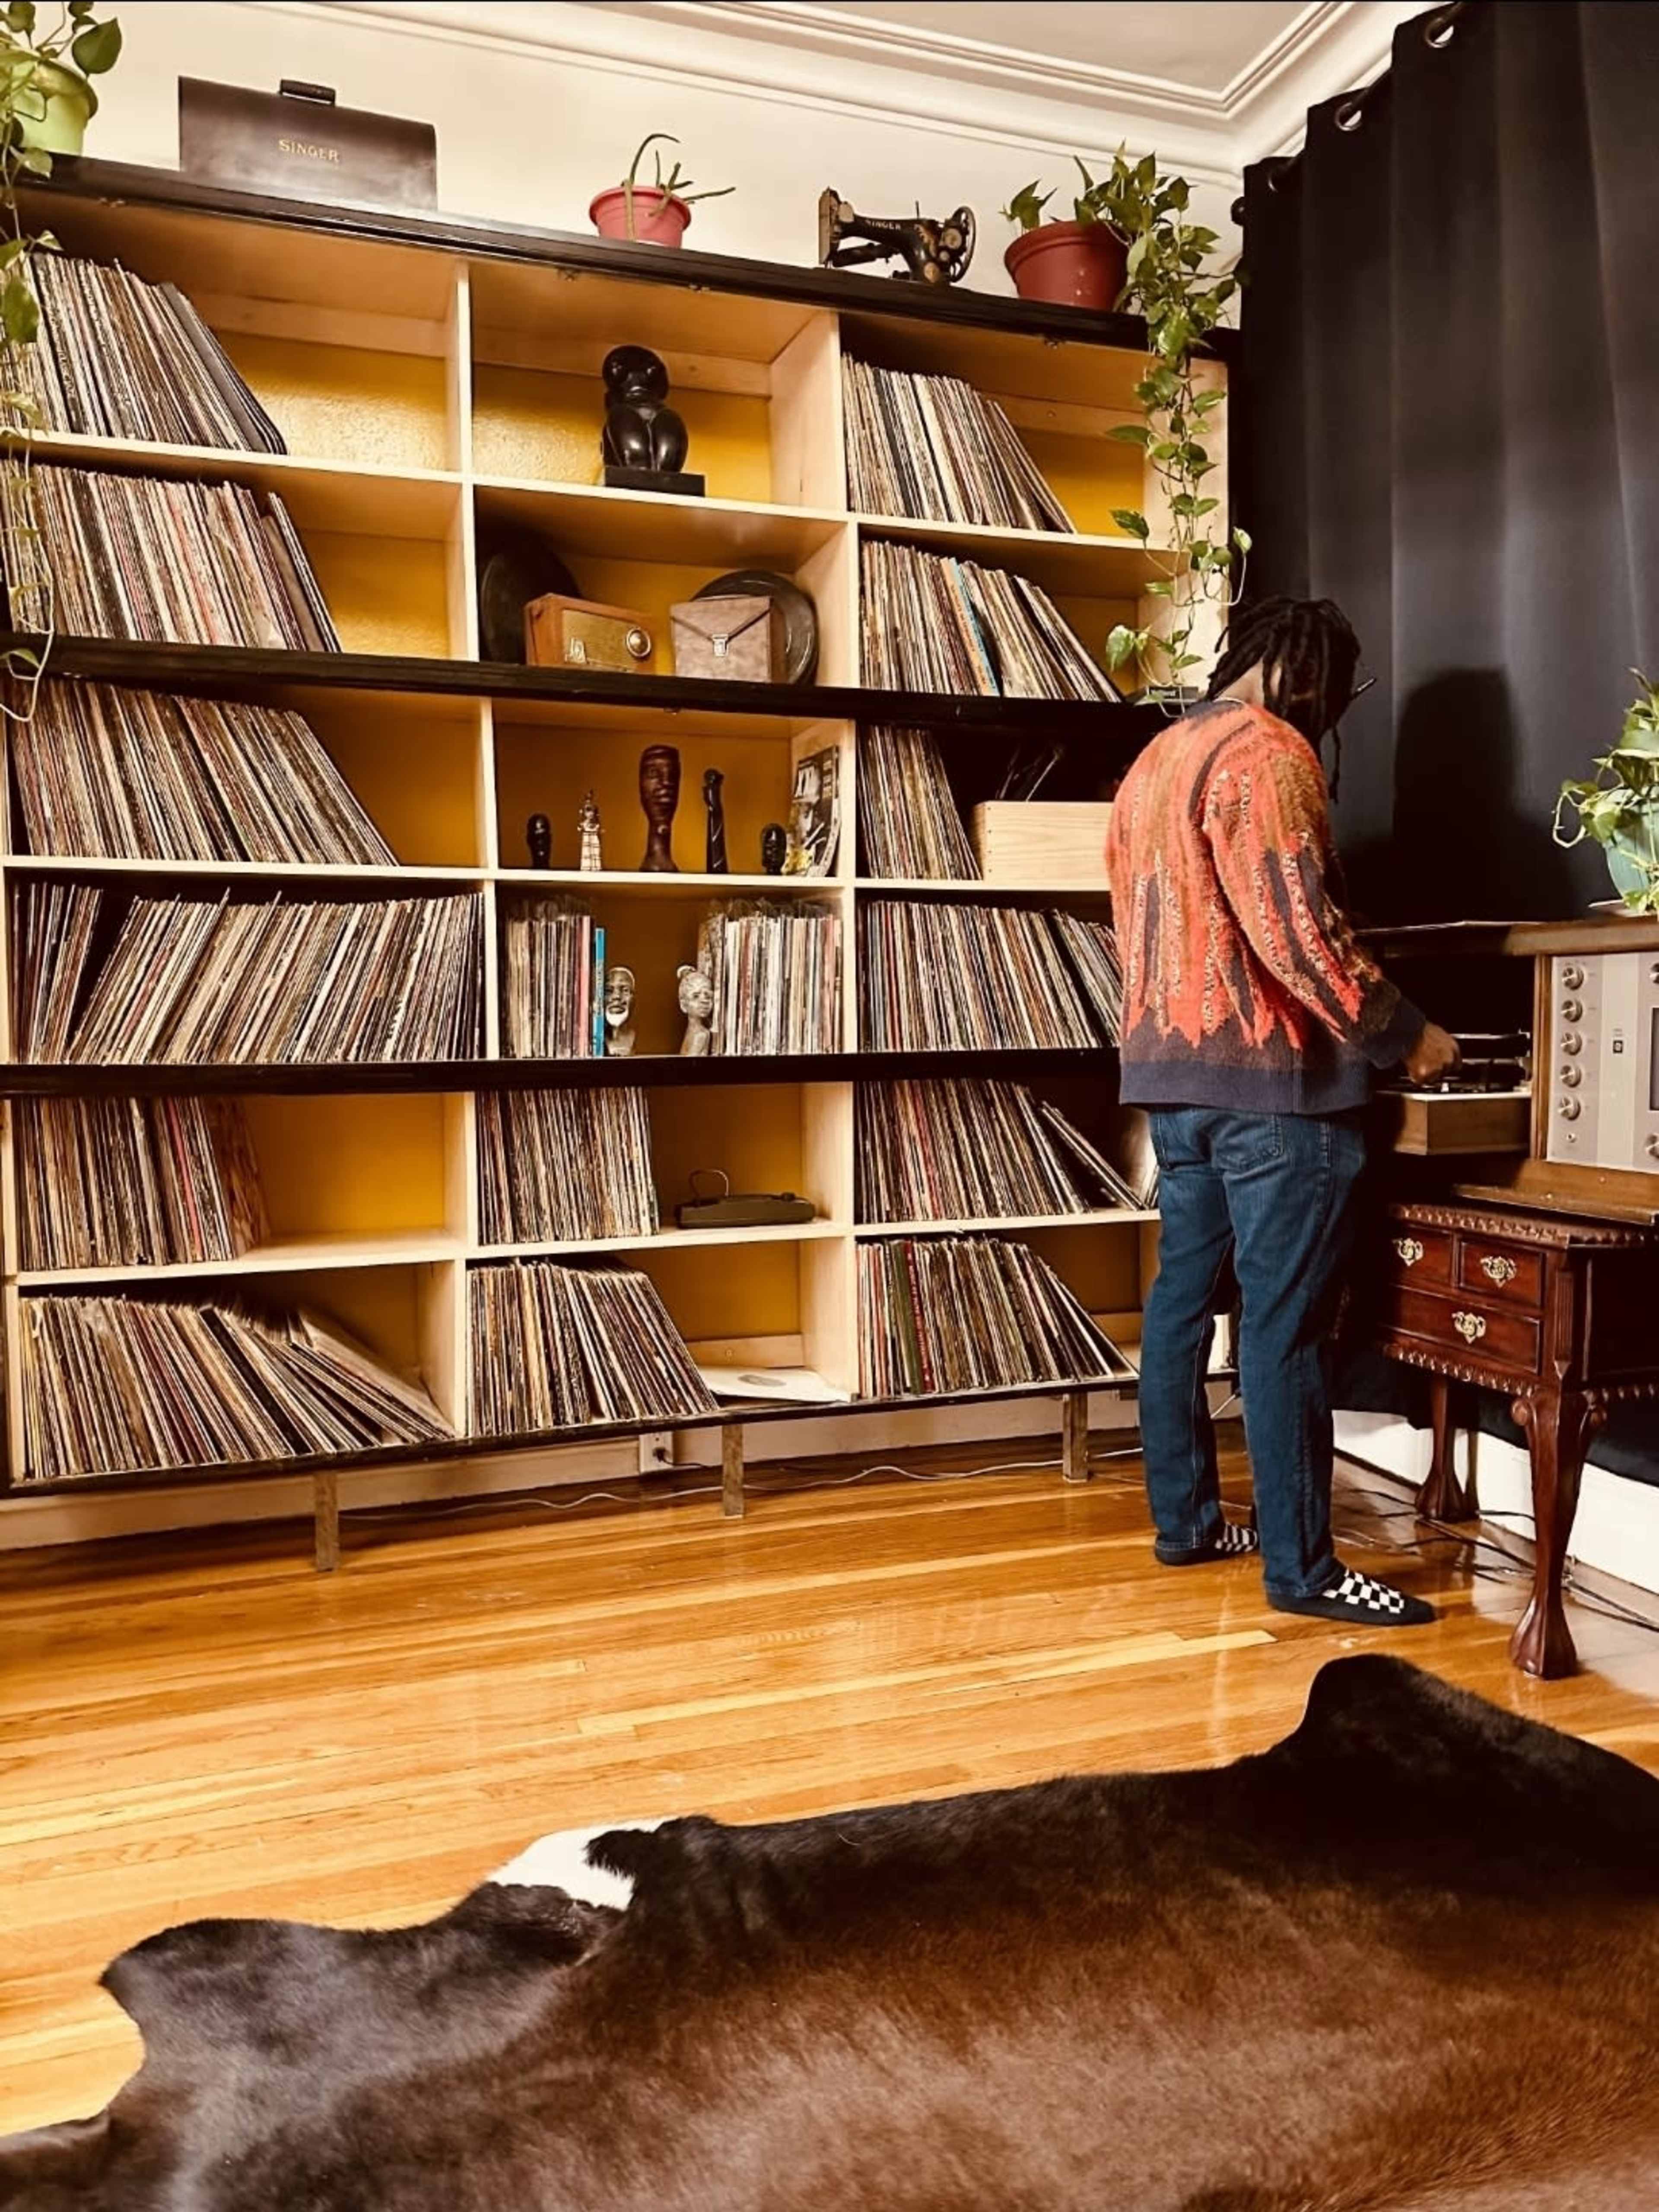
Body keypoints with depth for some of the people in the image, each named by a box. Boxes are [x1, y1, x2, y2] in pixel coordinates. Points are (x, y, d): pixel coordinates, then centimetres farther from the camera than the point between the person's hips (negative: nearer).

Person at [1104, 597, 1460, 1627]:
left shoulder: (1156, 758, 18)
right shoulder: (1270, 751, -10)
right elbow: (1296, 930, -19)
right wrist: (1403, 1033, -9)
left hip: (1171, 1065, 9)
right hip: (1267, 1072, -9)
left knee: (1183, 1296, 12)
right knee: (1286, 1323, -5)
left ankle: (1187, 1520, 21)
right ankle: (1304, 1567, 3)